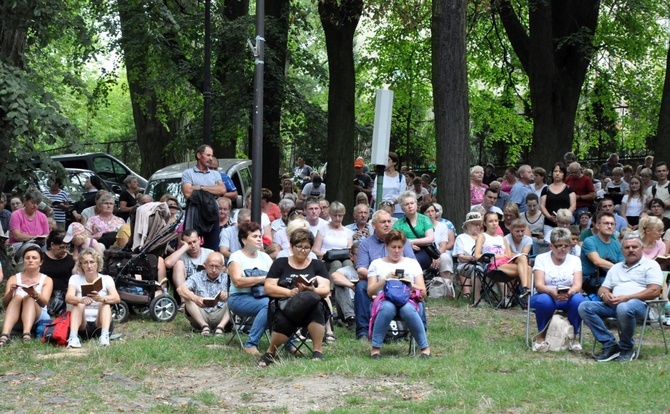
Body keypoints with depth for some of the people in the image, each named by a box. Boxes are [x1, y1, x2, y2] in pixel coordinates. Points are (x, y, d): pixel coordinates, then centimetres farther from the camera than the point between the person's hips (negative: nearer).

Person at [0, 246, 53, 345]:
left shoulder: (47, 280, 9)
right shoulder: (14, 279, 12)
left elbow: (43, 303, -10)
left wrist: (34, 294, -32)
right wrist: (10, 292, -22)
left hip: (38, 317, -1)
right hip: (15, 319, 1)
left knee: (29, 299, -27)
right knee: (18, 297, -27)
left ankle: (26, 334, -54)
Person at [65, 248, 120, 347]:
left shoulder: (106, 279, 2)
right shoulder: (75, 278, 3)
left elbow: (116, 298, -17)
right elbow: (68, 298, -17)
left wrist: (101, 298, -41)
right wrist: (81, 300, -41)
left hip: (100, 324, 0)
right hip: (82, 326, 0)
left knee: (105, 303, -24)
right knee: (78, 304, -26)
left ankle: (104, 336, -44)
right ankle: (73, 337, -47)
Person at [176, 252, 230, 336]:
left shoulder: (227, 278, 7)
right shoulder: (197, 277, 6)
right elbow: (180, 289, -13)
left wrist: (228, 295, -36)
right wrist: (196, 299, -33)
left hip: (220, 317, 0)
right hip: (200, 317, 0)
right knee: (188, 297, -18)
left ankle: (221, 326, -31)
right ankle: (204, 326, -27)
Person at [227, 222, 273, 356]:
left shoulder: (264, 257, 19)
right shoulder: (236, 257, 2)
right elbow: (238, 281, -13)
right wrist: (262, 279, -17)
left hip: (263, 297, 5)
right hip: (240, 299, -5)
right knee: (269, 304, -36)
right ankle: (251, 344, -30)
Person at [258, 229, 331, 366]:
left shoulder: (317, 265, 18)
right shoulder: (280, 264, 16)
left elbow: (326, 290, 4)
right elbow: (268, 288, 5)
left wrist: (312, 290, -18)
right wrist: (290, 292, -11)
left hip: (311, 308, 1)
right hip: (285, 307, -1)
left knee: (315, 305, -37)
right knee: (283, 322, -37)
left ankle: (318, 351, -27)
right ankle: (270, 352, -9)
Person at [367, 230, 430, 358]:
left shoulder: (412, 263, 21)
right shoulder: (376, 264, 19)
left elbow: (423, 292, 13)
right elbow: (370, 291, 8)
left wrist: (409, 284, -7)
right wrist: (385, 280, -7)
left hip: (408, 300, 0)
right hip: (385, 299, 0)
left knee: (408, 309, -38)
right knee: (387, 307, -39)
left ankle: (425, 348, -28)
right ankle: (375, 348, -28)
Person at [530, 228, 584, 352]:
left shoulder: (575, 260, 6)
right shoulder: (541, 258, 0)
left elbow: (577, 285, -7)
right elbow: (539, 285, -13)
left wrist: (570, 292, -33)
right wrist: (552, 292, -36)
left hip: (568, 298, 2)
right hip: (547, 295, -2)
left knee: (578, 299, -33)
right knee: (544, 300, -37)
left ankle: (575, 337, -14)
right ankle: (541, 337, -16)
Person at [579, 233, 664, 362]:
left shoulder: (650, 265, 9)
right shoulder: (616, 268, 29)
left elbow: (654, 291, -6)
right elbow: (603, 288, 25)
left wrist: (626, 298, -14)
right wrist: (604, 294, -3)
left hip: (639, 304, -6)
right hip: (613, 304, 6)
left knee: (624, 308, -42)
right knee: (584, 307, -17)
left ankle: (627, 349, -17)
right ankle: (610, 345, -18)